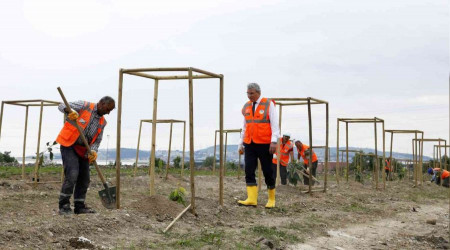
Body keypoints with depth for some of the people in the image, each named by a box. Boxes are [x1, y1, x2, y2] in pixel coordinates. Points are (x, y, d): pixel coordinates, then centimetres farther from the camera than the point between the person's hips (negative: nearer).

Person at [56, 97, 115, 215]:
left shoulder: (102, 122, 9)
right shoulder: (84, 106, -7)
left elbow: (97, 140, 8)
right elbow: (62, 106, -11)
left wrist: (93, 151, -12)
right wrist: (70, 111, -33)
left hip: (82, 150, 7)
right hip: (69, 144, -7)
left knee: (84, 179, 7)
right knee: (72, 174, -18)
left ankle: (79, 206, 19)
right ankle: (64, 205, -8)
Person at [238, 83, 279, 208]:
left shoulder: (268, 104, -3)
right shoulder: (246, 107, 12)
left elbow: (274, 124, -6)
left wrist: (274, 141, -15)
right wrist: (241, 143, 16)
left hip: (265, 145, -5)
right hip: (249, 144, 5)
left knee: (267, 172, 3)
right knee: (249, 171, -4)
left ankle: (271, 199, 16)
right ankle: (251, 199, -5)